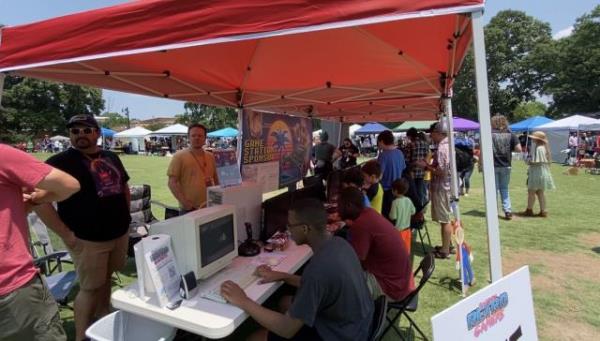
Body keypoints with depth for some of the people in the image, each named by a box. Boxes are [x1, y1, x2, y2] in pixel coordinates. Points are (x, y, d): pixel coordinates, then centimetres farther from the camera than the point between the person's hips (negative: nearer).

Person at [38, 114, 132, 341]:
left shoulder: (111, 158, 9)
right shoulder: (61, 161, -10)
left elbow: (124, 186, 22)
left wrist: (125, 215, 12)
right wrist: (66, 233, -19)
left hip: (120, 233, 6)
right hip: (88, 238, -6)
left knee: (106, 279, 20)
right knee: (89, 287, 4)